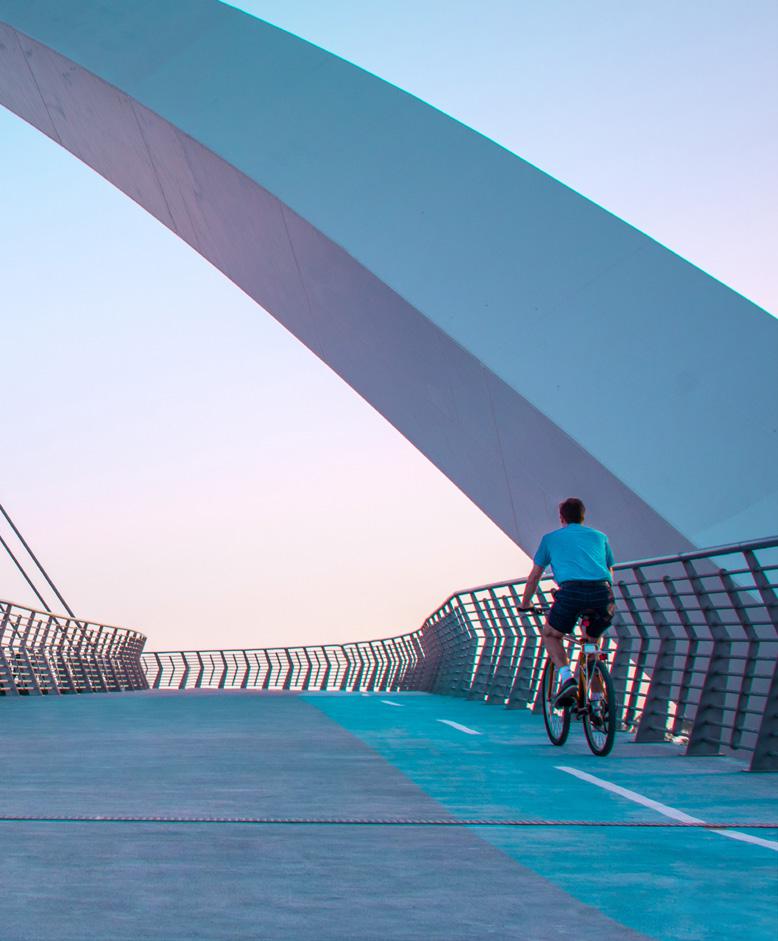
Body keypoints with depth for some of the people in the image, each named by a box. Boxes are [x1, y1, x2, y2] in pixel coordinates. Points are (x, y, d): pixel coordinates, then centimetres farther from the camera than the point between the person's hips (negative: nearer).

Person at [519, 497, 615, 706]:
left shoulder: (551, 538, 24)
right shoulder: (599, 536, 29)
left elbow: (534, 577, 29)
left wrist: (525, 603, 43)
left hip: (571, 591, -3)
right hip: (602, 593, 3)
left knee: (550, 635, 23)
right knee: (592, 642, 27)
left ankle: (567, 677, -1)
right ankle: (597, 697, 21)